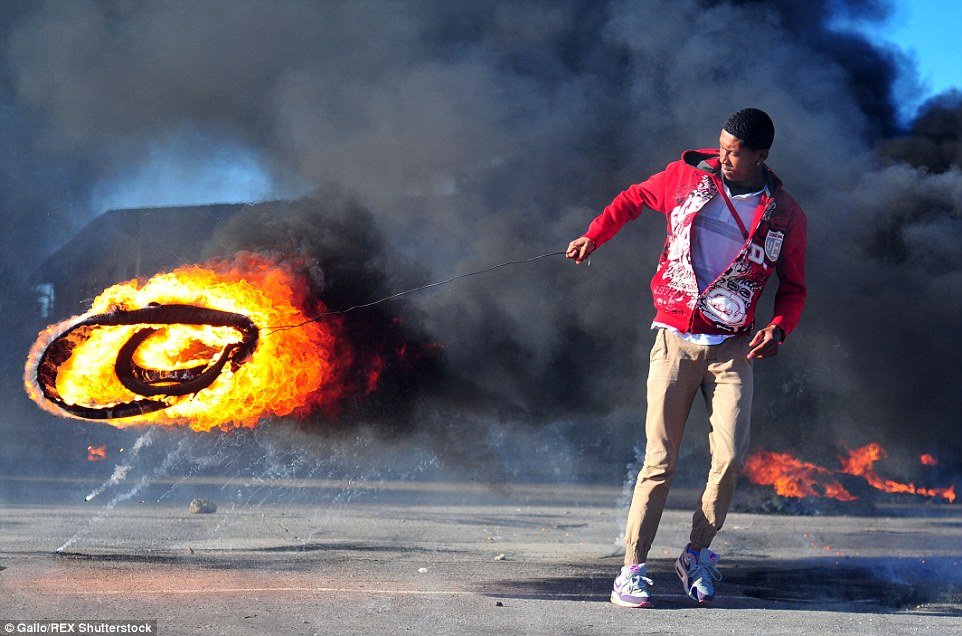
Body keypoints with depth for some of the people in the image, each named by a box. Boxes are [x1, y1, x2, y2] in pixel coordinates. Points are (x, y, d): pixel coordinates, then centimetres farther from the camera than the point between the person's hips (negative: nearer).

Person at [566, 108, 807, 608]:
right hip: (675, 339, -1)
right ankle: (632, 569, -1)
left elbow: (793, 287, 10)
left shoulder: (786, 216, 2)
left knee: (730, 459, -10)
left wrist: (779, 328, -8)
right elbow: (634, 198, 21)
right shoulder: (688, 176, 2)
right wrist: (595, 235, 10)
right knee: (660, 462, -6)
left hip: (732, 349, 1)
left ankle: (697, 554, 11)